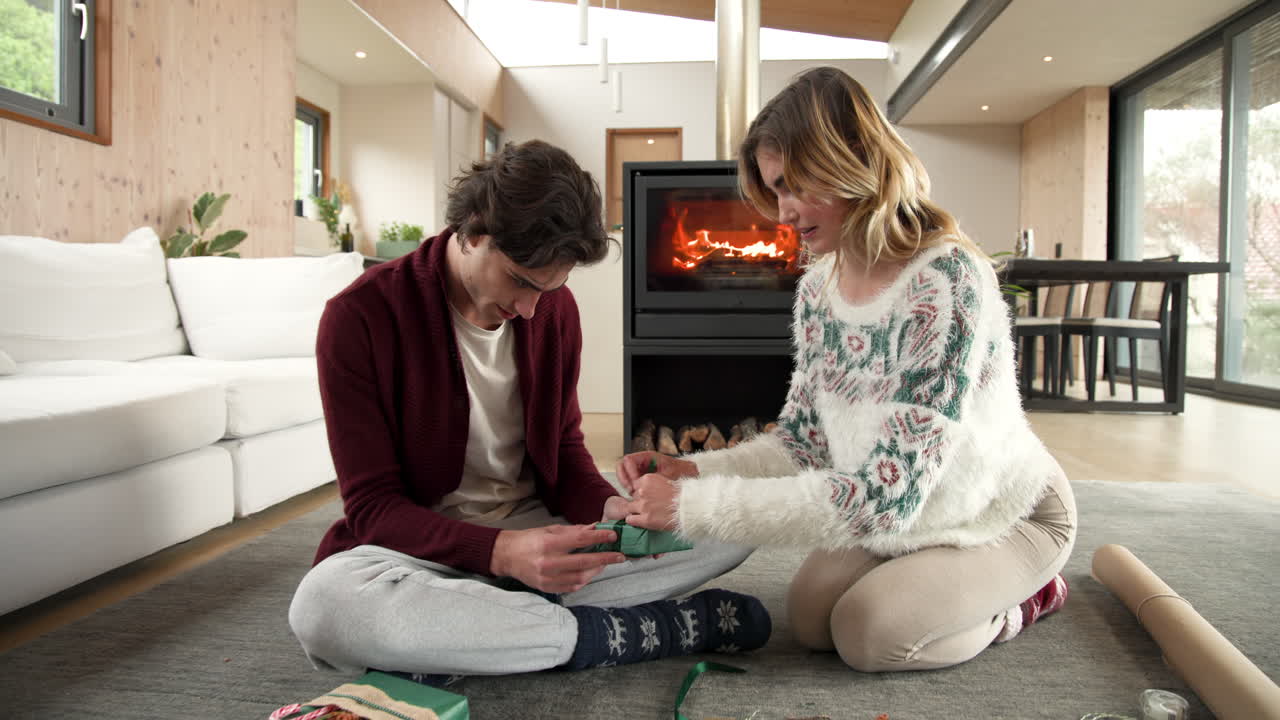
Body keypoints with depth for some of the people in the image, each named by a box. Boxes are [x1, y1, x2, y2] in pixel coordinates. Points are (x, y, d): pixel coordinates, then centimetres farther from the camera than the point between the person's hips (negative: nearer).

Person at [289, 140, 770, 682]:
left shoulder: (554, 308, 0)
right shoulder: (360, 317, -15)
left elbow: (564, 450, 8)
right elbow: (373, 505, -15)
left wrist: (610, 508, -16)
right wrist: (502, 552, -33)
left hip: (537, 532, 4)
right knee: (323, 605, -38)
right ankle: (605, 632, -22)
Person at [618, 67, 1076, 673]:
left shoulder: (948, 280, -33)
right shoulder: (817, 287, -8)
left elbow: (884, 494, -38)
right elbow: (802, 441, -2)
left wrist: (697, 505, -39)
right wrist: (690, 471, -20)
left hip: (1009, 515, -6)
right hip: (907, 513, 6)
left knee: (867, 633, -18)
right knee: (811, 619, -5)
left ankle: (1019, 603, 10)